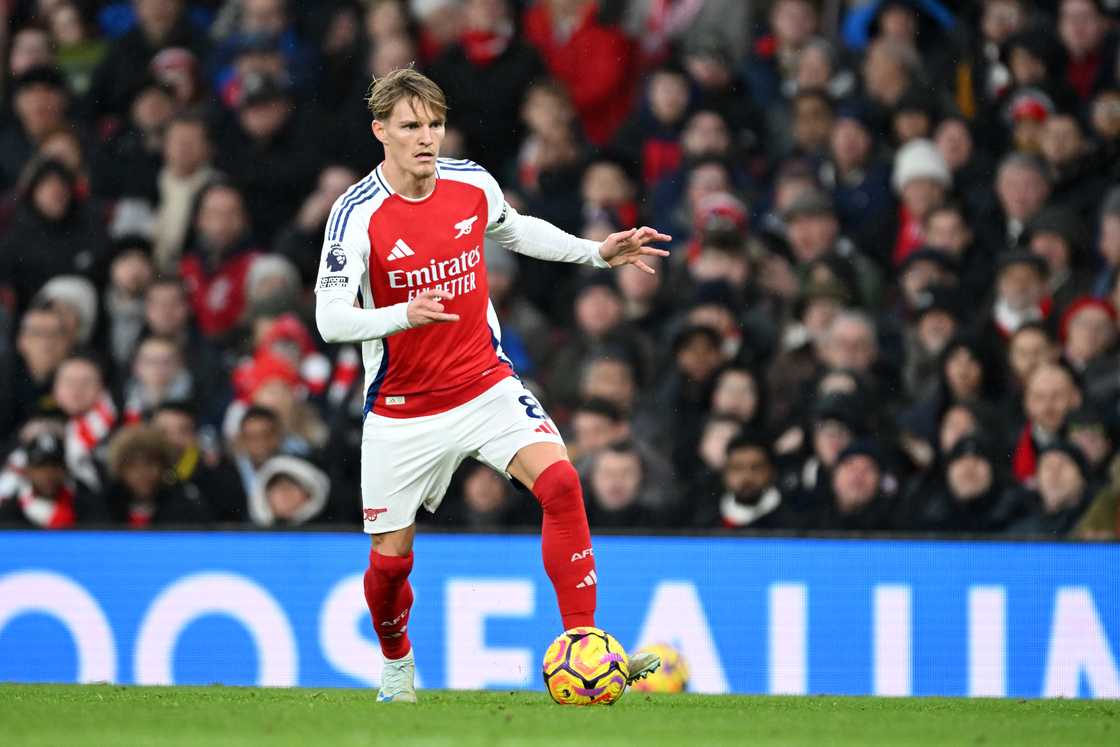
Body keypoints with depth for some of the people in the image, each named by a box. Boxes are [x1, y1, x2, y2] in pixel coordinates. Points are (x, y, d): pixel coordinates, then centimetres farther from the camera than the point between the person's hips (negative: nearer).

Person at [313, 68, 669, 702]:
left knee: (560, 483, -23)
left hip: (486, 383, 2)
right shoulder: (358, 214, -17)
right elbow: (331, 318, -25)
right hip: (402, 408, -2)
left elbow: (515, 230, 21)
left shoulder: (472, 185, -3)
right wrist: (403, 316, -42)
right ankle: (396, 664, 39)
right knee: (391, 557, 6)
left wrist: (596, 252, 11)